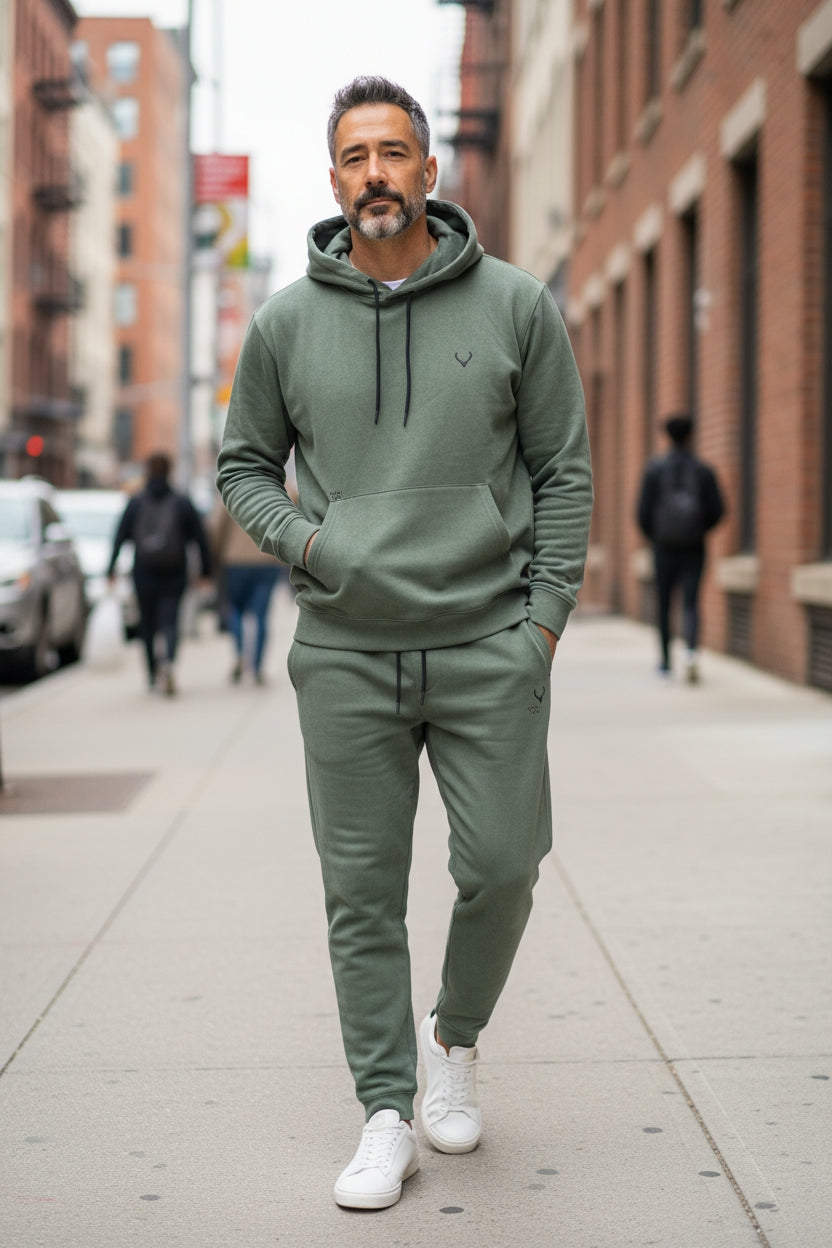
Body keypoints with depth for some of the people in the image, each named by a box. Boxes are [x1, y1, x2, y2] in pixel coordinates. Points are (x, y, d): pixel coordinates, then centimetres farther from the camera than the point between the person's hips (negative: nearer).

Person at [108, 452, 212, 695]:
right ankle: (168, 662, -31)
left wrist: (111, 569, 4)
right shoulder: (182, 503, 0)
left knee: (147, 623, 14)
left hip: (144, 575, 1)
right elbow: (200, 539, -2)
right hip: (174, 575, -1)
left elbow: (119, 538, -1)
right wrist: (206, 571, 4)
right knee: (169, 622, -3)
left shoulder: (135, 503, 1)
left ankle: (153, 675, 22)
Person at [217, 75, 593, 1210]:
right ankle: (387, 1114, 16)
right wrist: (303, 541, -3)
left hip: (490, 646, -1)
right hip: (345, 651, 1)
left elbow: (565, 471, 5)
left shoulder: (515, 305, 2)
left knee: (501, 868, -1)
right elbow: (243, 465, 16)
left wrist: (547, 614, -2)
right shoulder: (285, 324, 5)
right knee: (363, 893, 4)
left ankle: (455, 1033, 28)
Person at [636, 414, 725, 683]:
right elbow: (717, 511, -1)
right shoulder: (703, 471, -2)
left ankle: (666, 661, 23)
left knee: (664, 605, 14)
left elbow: (643, 511, -5)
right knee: (690, 603, -1)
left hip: (664, 547, 0)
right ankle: (692, 651, -26)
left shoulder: (655, 468, -4)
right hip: (694, 549, 0)